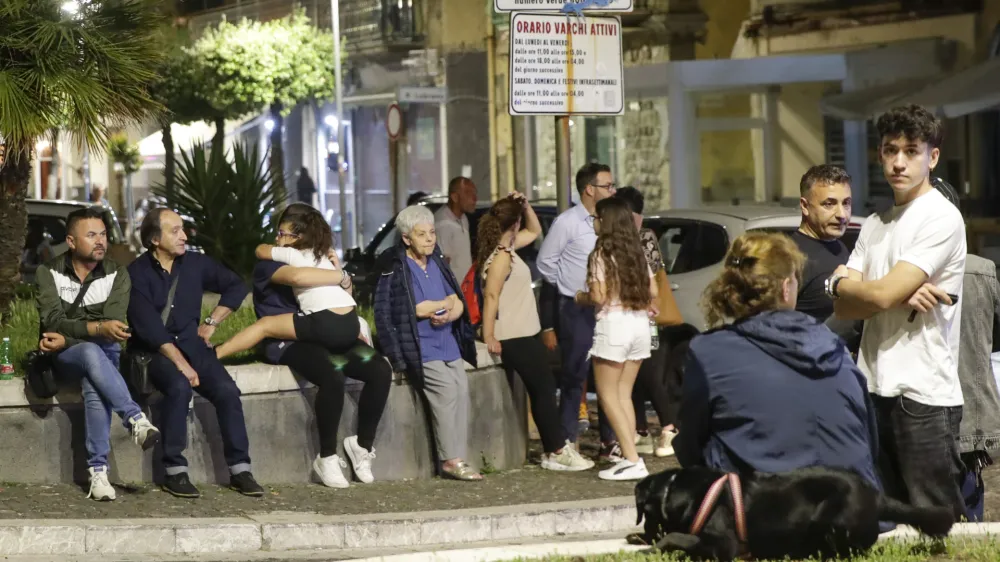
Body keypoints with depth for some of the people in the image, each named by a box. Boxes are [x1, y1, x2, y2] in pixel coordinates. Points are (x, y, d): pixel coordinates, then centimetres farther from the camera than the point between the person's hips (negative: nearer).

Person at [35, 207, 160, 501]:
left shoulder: (117, 275, 2)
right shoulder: (49, 273, 0)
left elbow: (114, 328, -10)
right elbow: (52, 322, -15)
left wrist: (67, 339, -21)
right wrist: (98, 328, -30)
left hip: (105, 352, 1)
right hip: (62, 357, -1)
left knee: (94, 386, -36)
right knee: (92, 353, -38)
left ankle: (98, 471, -37)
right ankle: (136, 419, -46)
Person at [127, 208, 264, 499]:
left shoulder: (195, 263, 7)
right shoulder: (137, 273, -7)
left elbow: (236, 286, 20)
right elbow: (148, 327, -16)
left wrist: (212, 322, 11)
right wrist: (179, 363, -24)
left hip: (191, 344, 4)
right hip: (154, 351, -4)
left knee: (227, 391, -21)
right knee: (180, 387, -34)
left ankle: (240, 469, -13)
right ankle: (175, 472, -26)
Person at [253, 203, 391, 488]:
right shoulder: (268, 264, -3)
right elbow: (297, 276, -26)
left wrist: (337, 268, 4)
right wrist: (340, 276, -14)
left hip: (324, 335, 7)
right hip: (287, 343, -7)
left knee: (380, 369, -15)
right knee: (333, 376, -35)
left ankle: (363, 443, 0)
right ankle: (327, 458, -19)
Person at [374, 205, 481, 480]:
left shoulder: (437, 263, 15)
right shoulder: (395, 269, -7)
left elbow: (458, 302, 14)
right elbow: (415, 309, -14)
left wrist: (450, 314, -9)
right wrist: (445, 303, -3)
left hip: (448, 342, 6)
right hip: (419, 347, -6)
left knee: (462, 388, -12)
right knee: (446, 389, -21)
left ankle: (459, 457, -10)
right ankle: (451, 459, -17)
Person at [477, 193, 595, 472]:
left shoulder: (507, 248, 11)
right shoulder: (501, 256, -18)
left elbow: (535, 231, 26)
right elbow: (491, 295, -25)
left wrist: (524, 205, 9)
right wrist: (489, 337, -26)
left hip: (525, 334, 10)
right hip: (514, 338, -10)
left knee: (544, 389, 11)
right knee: (543, 389, -5)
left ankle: (555, 449, 13)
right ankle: (557, 451, -1)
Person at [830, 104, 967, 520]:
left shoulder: (942, 219, -8)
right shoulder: (875, 226, 18)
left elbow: (881, 295, -14)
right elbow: (843, 308, 8)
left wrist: (840, 281, 6)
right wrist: (902, 295, -10)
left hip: (925, 395, -8)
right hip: (875, 392, 8)